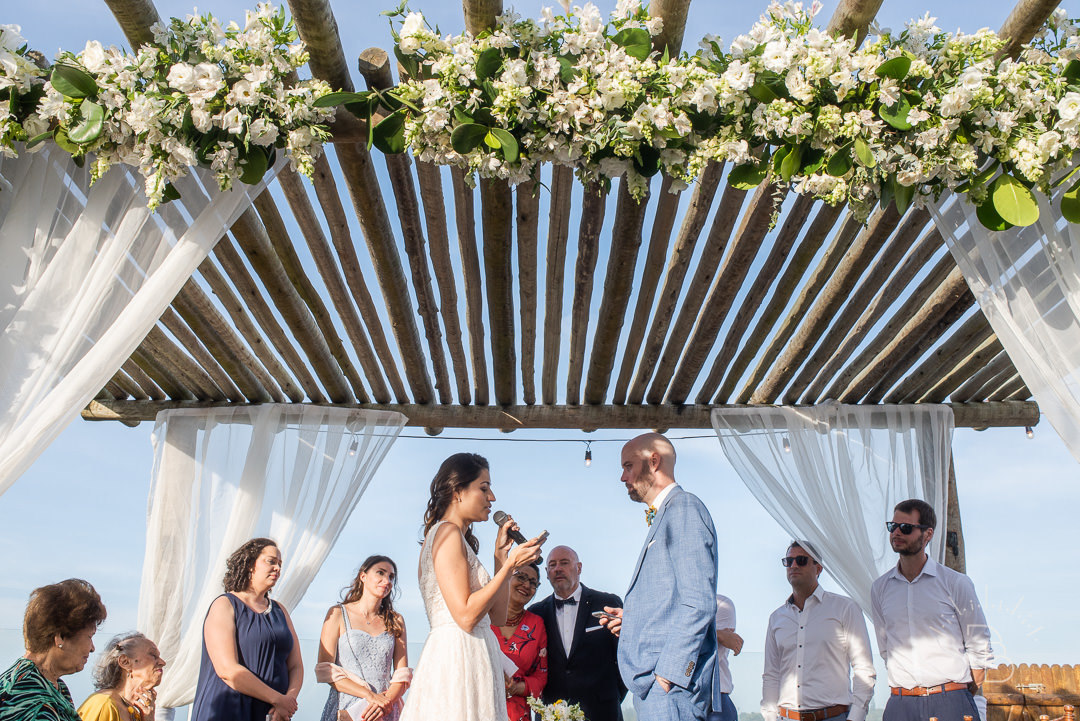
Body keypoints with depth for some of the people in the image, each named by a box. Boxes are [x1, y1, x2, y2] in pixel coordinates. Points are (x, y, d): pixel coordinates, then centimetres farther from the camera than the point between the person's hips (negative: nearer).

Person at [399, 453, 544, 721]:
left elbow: (497, 615, 16)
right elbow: (466, 616, -18)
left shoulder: (461, 539, 19)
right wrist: (510, 565, -14)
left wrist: (501, 554, 14)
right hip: (457, 656, -10)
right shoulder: (447, 533, -9)